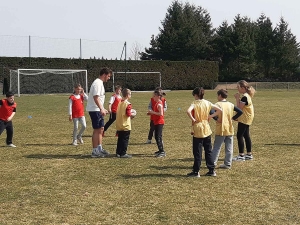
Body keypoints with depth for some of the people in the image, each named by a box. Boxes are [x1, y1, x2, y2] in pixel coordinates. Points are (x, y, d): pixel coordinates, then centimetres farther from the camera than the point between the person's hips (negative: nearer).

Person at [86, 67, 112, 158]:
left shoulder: (100, 83, 16)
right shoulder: (97, 83, -15)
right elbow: (95, 97, -25)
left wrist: (103, 109, 23)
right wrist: (101, 109, -30)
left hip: (98, 110, 10)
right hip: (95, 110, -10)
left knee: (101, 129, 13)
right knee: (97, 130, -6)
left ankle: (99, 148, 20)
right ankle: (95, 151, -1)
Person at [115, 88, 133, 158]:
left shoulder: (120, 103, 9)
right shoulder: (128, 104, -14)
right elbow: (128, 114, -19)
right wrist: (132, 114, 2)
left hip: (119, 125, 7)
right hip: (125, 125, -7)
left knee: (120, 139, 14)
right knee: (125, 139, -1)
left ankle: (118, 152, 18)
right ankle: (123, 153, 0)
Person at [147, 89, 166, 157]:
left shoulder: (159, 104, -18)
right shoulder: (156, 103, 13)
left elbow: (161, 113, -26)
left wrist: (152, 112, -22)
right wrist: (151, 113, 8)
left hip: (159, 122, -10)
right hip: (156, 122, 10)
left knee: (159, 137, -10)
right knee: (156, 136, 15)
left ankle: (162, 152, -7)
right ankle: (160, 150, 24)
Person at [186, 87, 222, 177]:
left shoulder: (194, 103, -11)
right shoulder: (207, 103, 5)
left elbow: (188, 111, -31)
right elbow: (219, 110, 6)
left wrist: (192, 119, -17)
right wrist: (210, 116, 6)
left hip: (198, 130, -5)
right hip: (207, 130, 5)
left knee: (197, 152, 1)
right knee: (208, 151, 12)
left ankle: (196, 172, 5)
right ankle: (211, 170, 15)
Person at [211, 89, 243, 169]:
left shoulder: (218, 104, -7)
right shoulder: (230, 105, 6)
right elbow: (240, 112, 4)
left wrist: (216, 119, -11)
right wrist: (233, 118, 9)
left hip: (221, 130, -4)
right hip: (230, 129, 4)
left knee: (217, 147, 2)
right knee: (229, 148, 8)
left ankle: (213, 163, 2)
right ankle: (227, 164, 11)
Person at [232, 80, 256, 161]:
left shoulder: (244, 97, -20)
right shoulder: (247, 95, 12)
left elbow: (239, 108, -20)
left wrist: (237, 98, -16)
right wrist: (238, 98, 5)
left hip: (244, 119, -11)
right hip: (246, 118, 11)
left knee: (239, 135, -8)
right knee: (246, 136, 14)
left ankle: (241, 155, -6)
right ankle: (249, 154, 19)